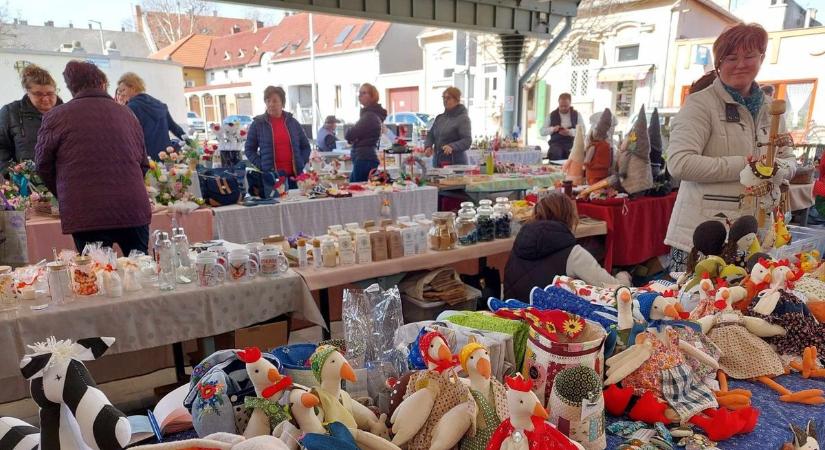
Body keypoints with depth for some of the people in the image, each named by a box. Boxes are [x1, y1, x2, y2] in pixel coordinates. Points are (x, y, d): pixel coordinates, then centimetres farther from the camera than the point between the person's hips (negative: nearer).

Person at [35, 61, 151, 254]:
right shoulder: (127, 114, 11)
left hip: (86, 215, -2)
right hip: (133, 210, 3)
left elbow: (43, 165, 6)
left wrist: (63, 196, 23)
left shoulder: (56, 117, 2)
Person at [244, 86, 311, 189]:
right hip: (270, 176, -2)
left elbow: (305, 146, 17)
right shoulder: (257, 123, 4)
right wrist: (262, 167, -6)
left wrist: (300, 164, 3)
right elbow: (249, 149, 6)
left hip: (294, 176, 3)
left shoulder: (292, 122, 11)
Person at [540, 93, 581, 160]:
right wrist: (553, 129, -11)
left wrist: (570, 132, -16)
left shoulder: (576, 114, 11)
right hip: (556, 143, 0)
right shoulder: (552, 115, 13)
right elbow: (542, 131, 9)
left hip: (572, 143, 0)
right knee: (555, 154, -34)